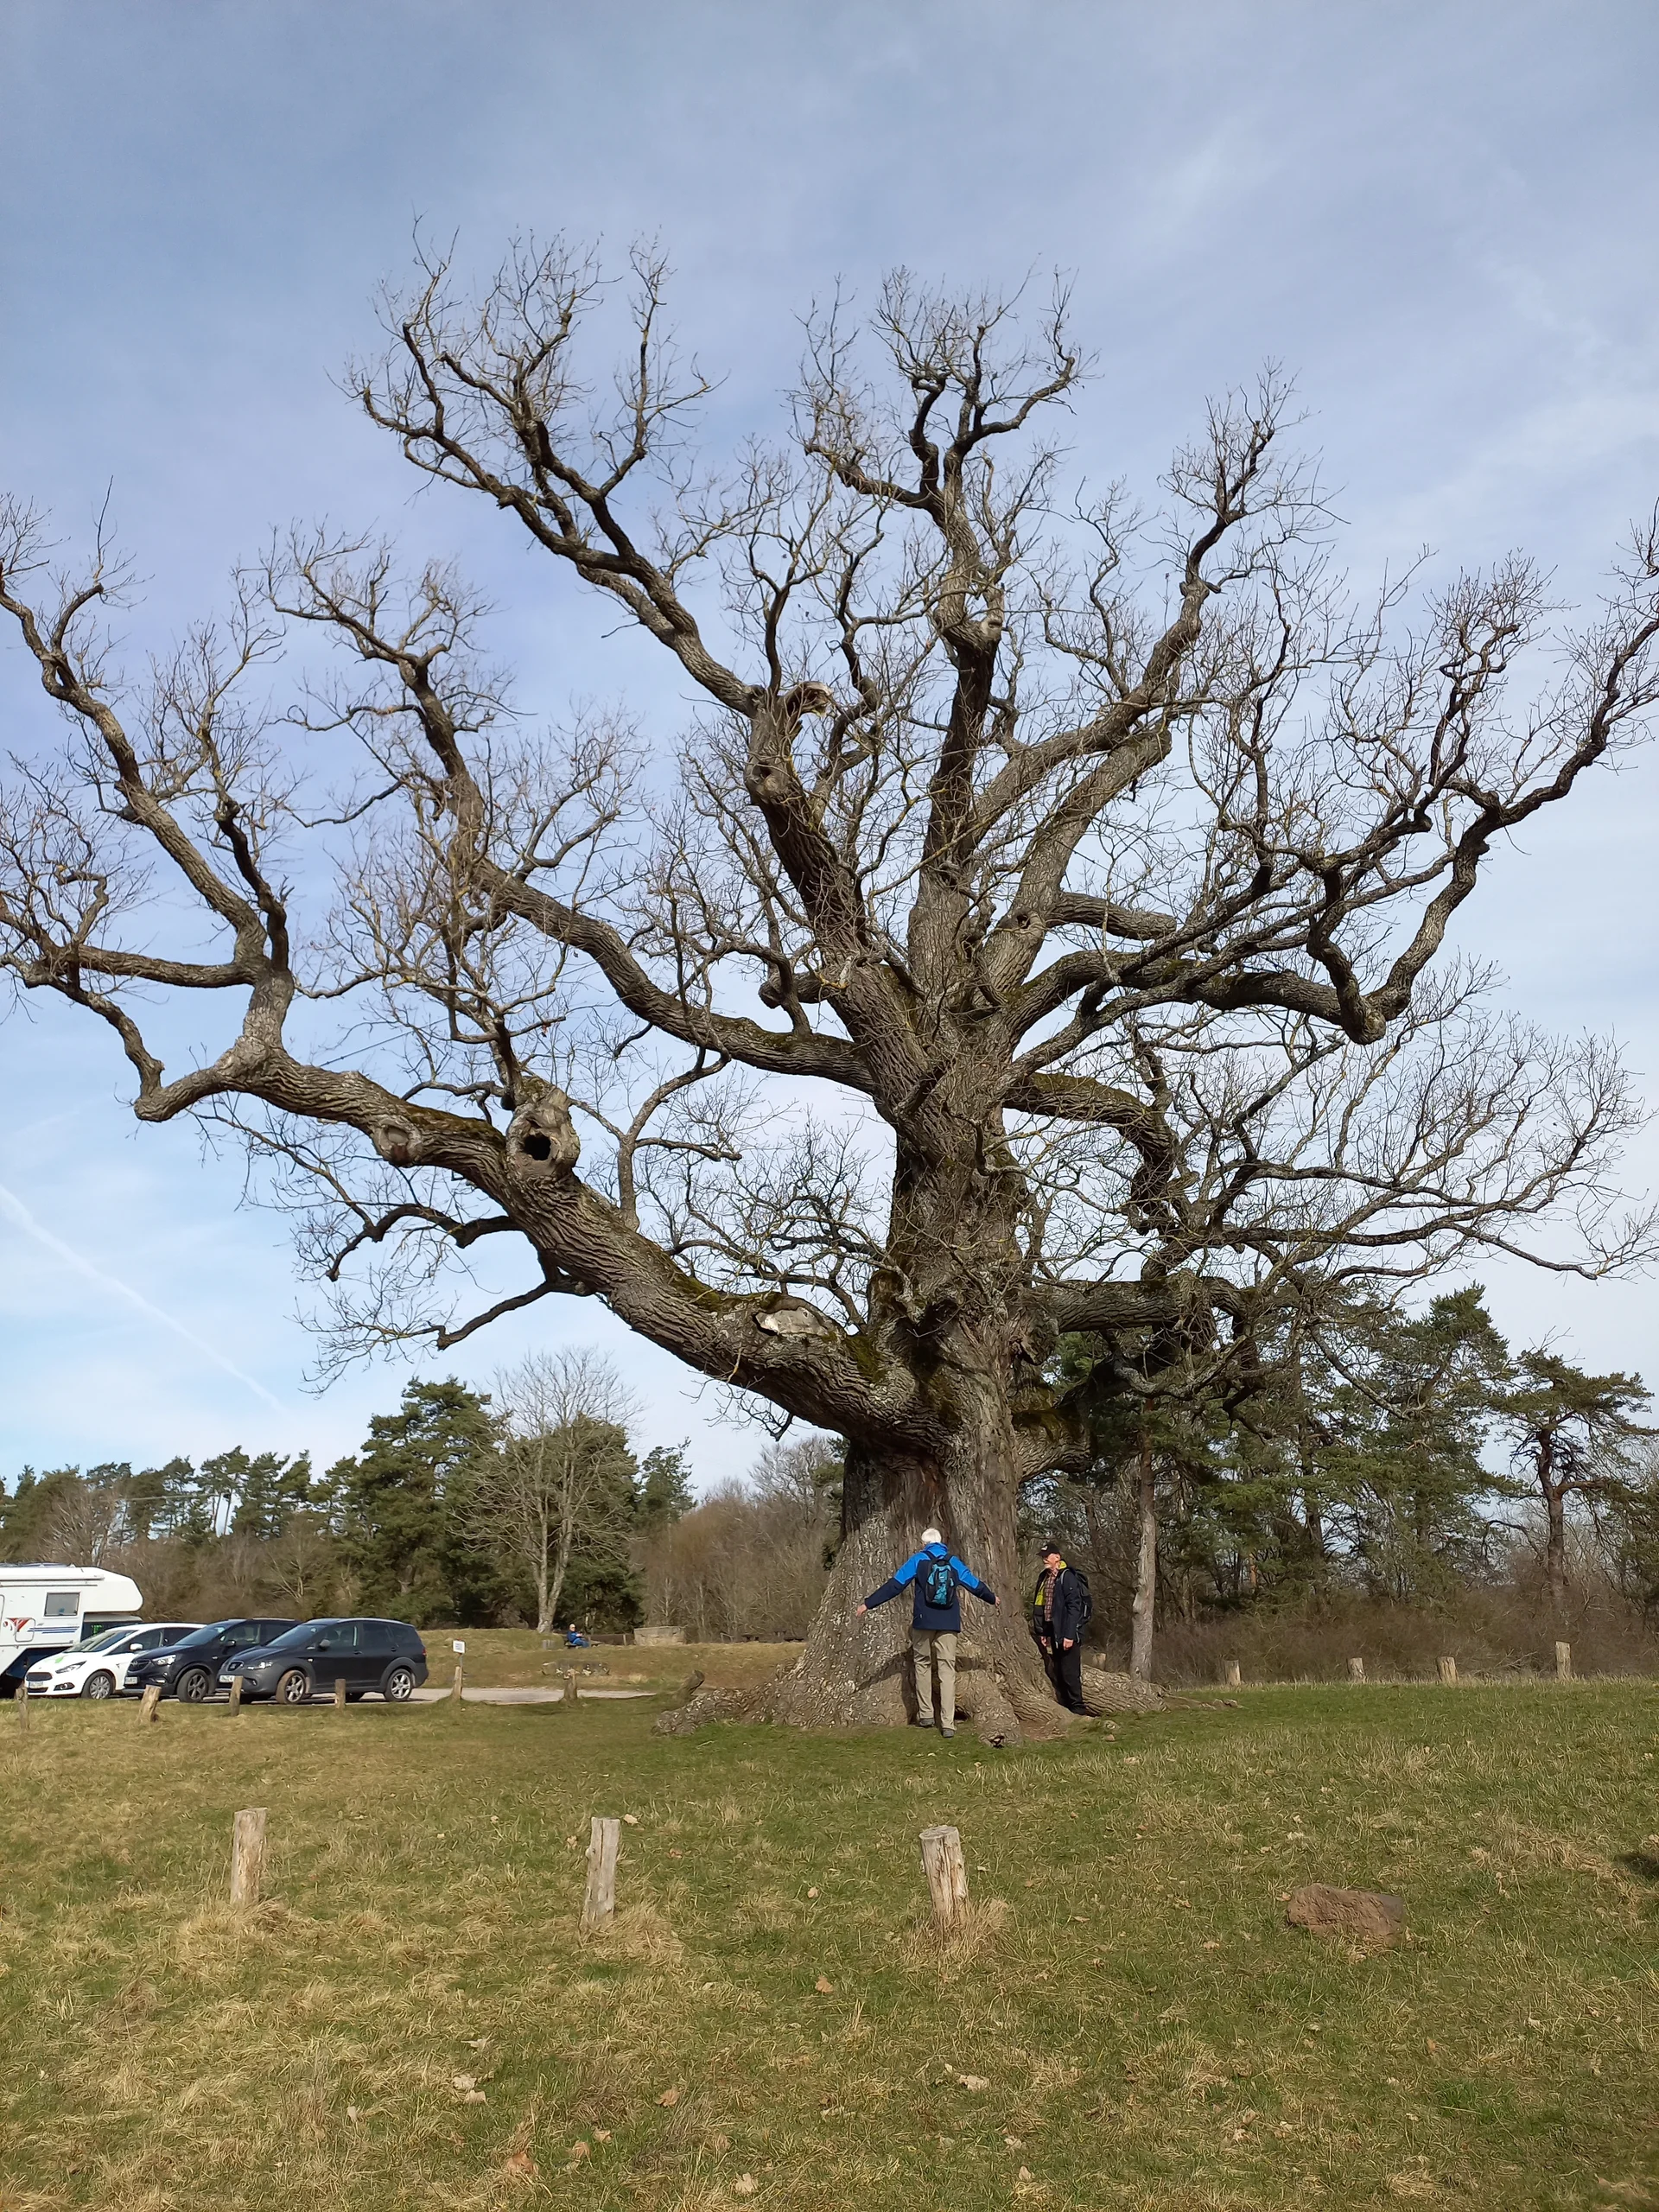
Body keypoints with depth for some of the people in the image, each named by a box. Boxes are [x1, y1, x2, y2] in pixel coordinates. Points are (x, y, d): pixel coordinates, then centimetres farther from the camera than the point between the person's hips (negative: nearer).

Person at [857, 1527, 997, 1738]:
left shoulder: (918, 1560, 2)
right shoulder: (953, 1562, 11)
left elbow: (895, 1585, -4)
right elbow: (975, 1584, 22)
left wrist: (868, 1603, -2)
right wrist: (992, 1598, 42)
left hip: (924, 1622, -2)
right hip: (949, 1624, 2)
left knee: (922, 1664, 15)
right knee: (947, 1669, 2)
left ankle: (925, 1715, 16)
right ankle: (947, 1724, -5)